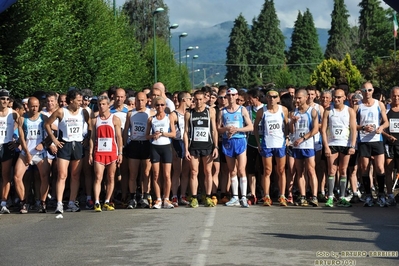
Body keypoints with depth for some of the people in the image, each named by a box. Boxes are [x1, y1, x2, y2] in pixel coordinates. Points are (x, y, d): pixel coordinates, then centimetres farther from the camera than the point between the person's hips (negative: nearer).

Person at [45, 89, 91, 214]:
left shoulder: (83, 112, 4)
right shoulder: (61, 112, -5)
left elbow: (90, 125, 17)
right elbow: (47, 124, 3)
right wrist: (53, 139, -2)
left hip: (78, 145, 3)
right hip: (64, 145, -3)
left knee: (75, 176, 6)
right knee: (62, 175, -9)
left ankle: (72, 203, 12)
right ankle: (59, 204, -11)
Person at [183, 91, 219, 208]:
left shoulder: (210, 111, 6)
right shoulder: (189, 114, 7)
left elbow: (214, 130, 6)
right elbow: (186, 132, 6)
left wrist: (216, 147, -2)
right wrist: (186, 149, -2)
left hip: (207, 146, 0)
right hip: (193, 146, 0)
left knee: (208, 172, 2)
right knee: (194, 172, -1)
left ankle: (208, 198, 7)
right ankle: (194, 198, 1)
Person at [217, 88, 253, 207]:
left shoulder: (242, 110, 4)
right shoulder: (222, 111, 10)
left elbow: (250, 127, -2)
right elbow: (218, 128, 7)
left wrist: (237, 129, -13)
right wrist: (227, 129, -13)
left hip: (240, 140, -3)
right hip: (227, 142, 3)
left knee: (241, 170, -11)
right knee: (232, 172, 7)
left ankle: (244, 197, -12)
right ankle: (235, 197, 11)